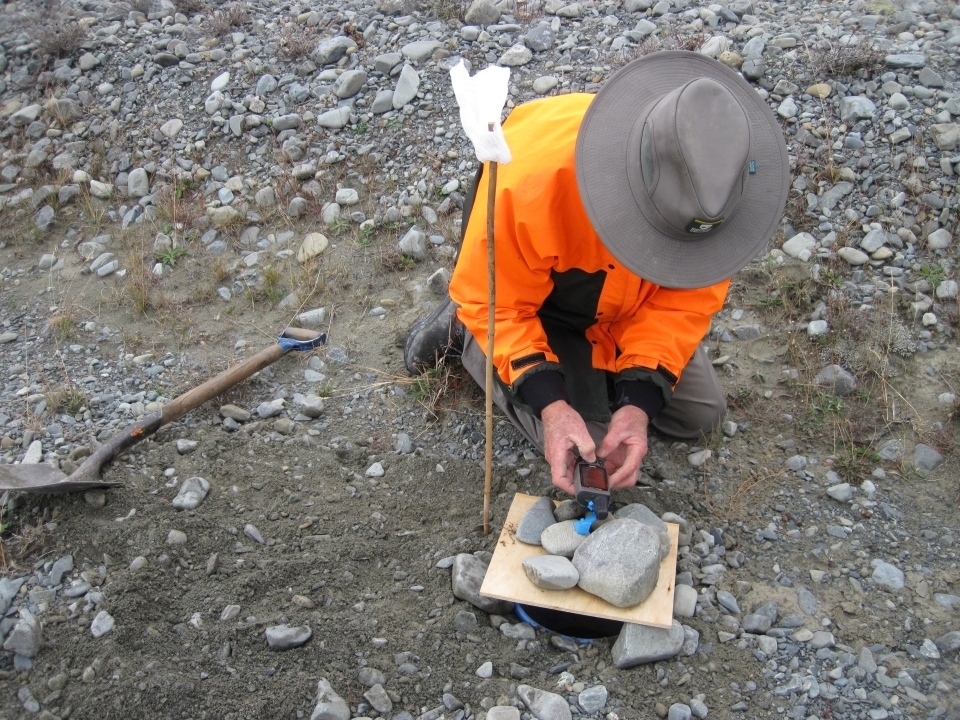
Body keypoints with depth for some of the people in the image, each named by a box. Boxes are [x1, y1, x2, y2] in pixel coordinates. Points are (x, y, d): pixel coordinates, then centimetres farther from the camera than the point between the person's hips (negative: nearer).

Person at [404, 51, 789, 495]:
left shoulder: (709, 186, -30)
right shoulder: (534, 176, -42)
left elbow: (686, 300, -20)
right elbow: (495, 303, -28)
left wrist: (638, 402, -33)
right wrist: (550, 404, -39)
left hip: (626, 307, 4)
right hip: (530, 302, -4)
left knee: (699, 415, 6)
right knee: (578, 442, -12)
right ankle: (464, 331, 6)